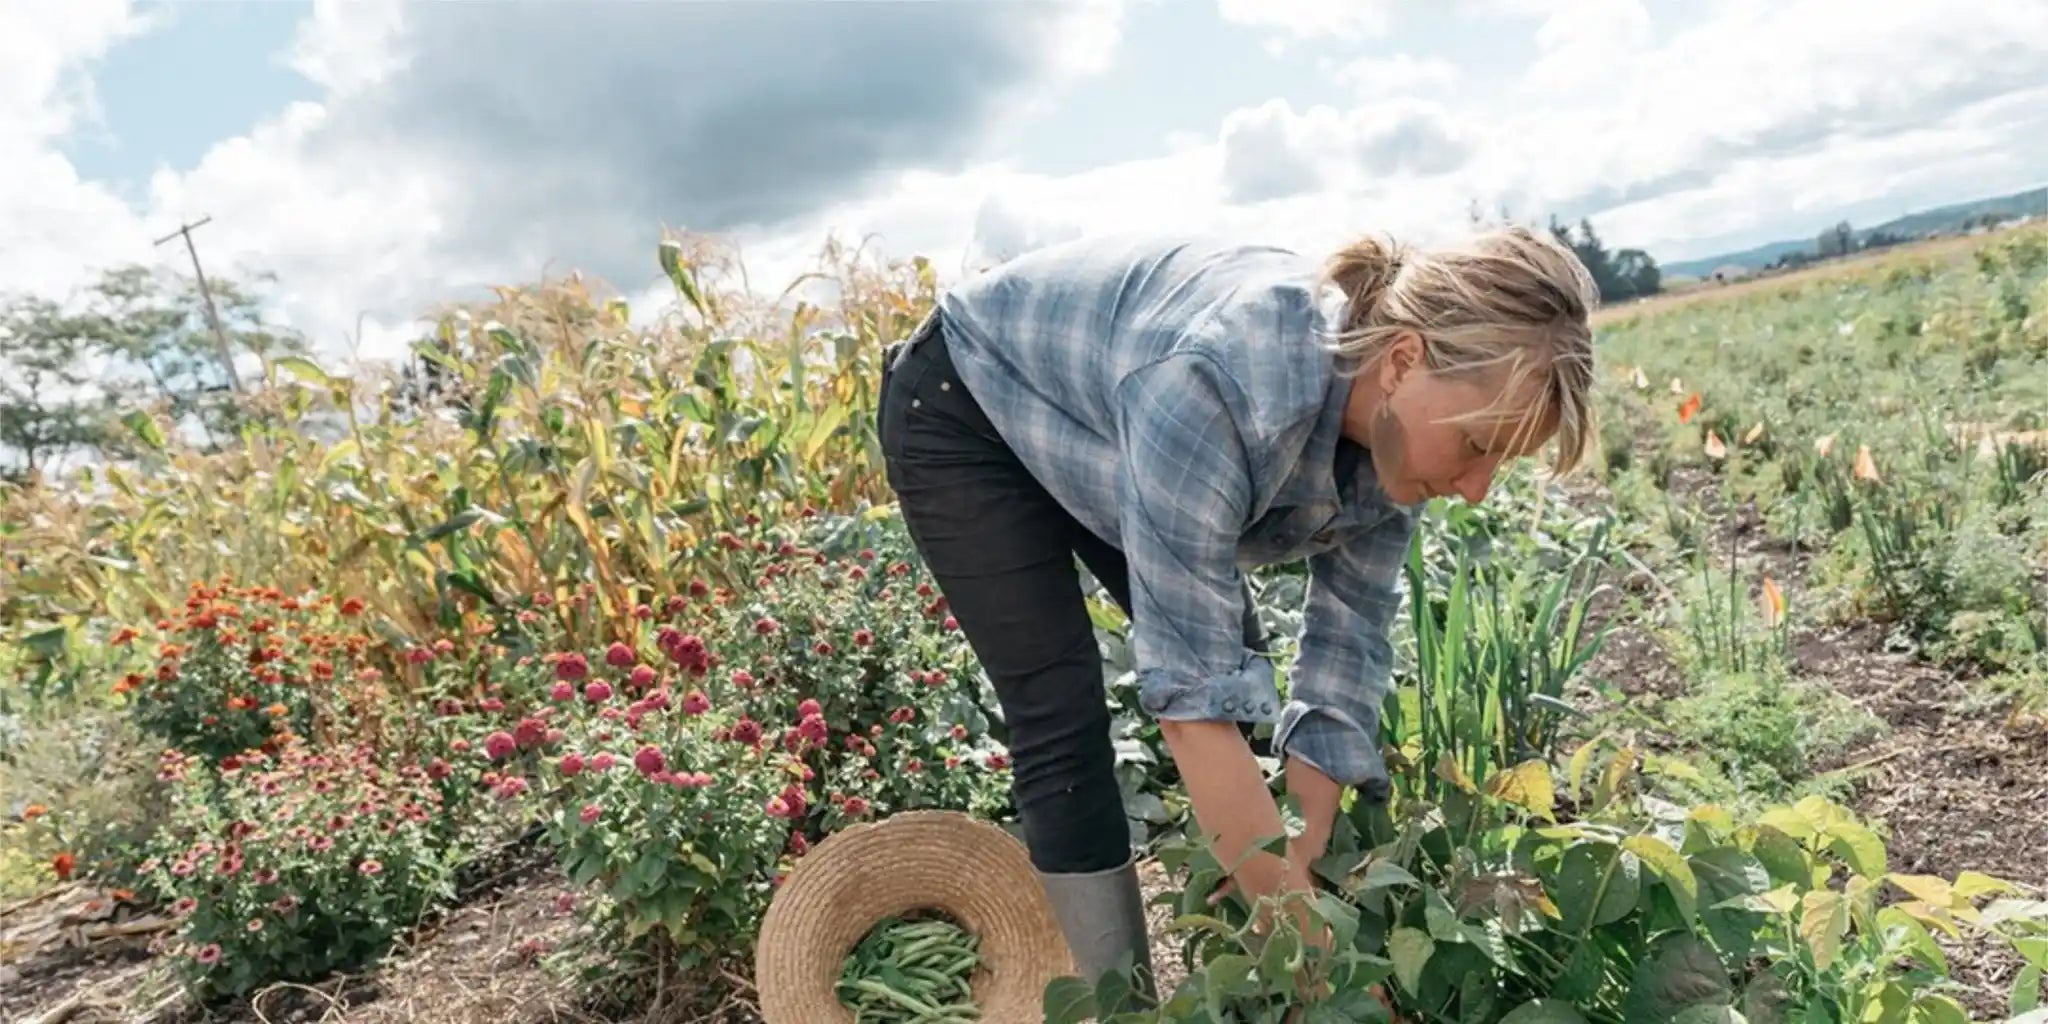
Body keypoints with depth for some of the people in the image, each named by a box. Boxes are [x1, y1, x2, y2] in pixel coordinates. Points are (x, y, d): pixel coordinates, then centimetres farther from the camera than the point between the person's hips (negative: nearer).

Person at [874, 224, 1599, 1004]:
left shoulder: (1395, 433, -20)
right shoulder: (1223, 380, -43)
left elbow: (1341, 662, -13)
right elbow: (1190, 692, -40)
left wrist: (1297, 881, -17)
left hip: (1103, 430, 6)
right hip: (967, 409, -6)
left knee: (1240, 673, 1)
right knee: (1063, 726, -13)